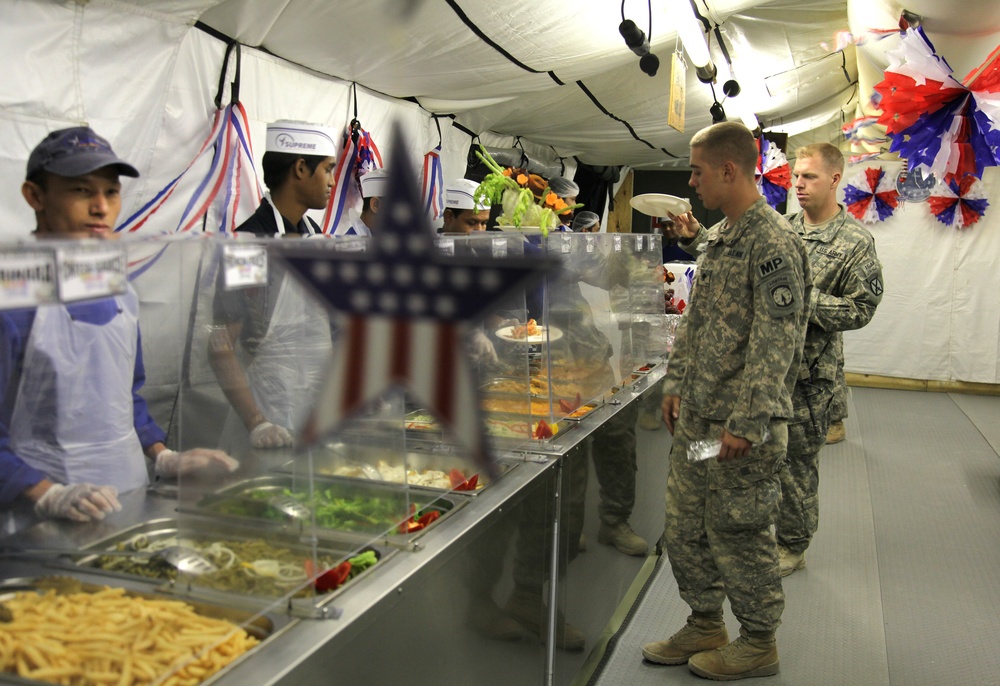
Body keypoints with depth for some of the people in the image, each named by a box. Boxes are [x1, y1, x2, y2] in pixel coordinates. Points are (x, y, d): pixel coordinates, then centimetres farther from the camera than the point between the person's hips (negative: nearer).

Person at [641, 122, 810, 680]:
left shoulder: (773, 242, -16)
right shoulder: (718, 237, 13)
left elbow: (776, 342, -21)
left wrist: (747, 422, -23)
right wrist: (676, 384, 17)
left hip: (742, 426, -9)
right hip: (696, 418, 9)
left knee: (738, 532, 4)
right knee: (685, 528, 16)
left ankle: (758, 644, 23)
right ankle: (706, 627, 33)